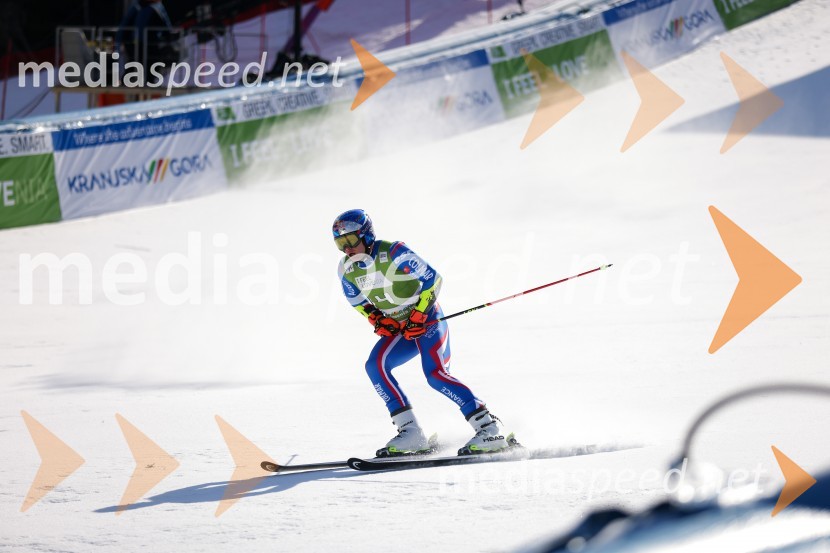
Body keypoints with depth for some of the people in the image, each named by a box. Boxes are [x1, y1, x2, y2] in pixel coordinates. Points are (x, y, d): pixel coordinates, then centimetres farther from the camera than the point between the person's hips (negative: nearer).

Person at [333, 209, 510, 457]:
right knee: (375, 366, -16)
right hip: (399, 329, 7)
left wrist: (419, 316, -19)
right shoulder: (346, 269, -2)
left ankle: (489, 429, -23)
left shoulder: (393, 253, -21)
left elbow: (432, 278, -17)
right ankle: (410, 433, -16)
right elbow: (357, 301, 15)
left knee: (435, 374, -24)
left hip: (426, 319, -7)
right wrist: (376, 319, -3)